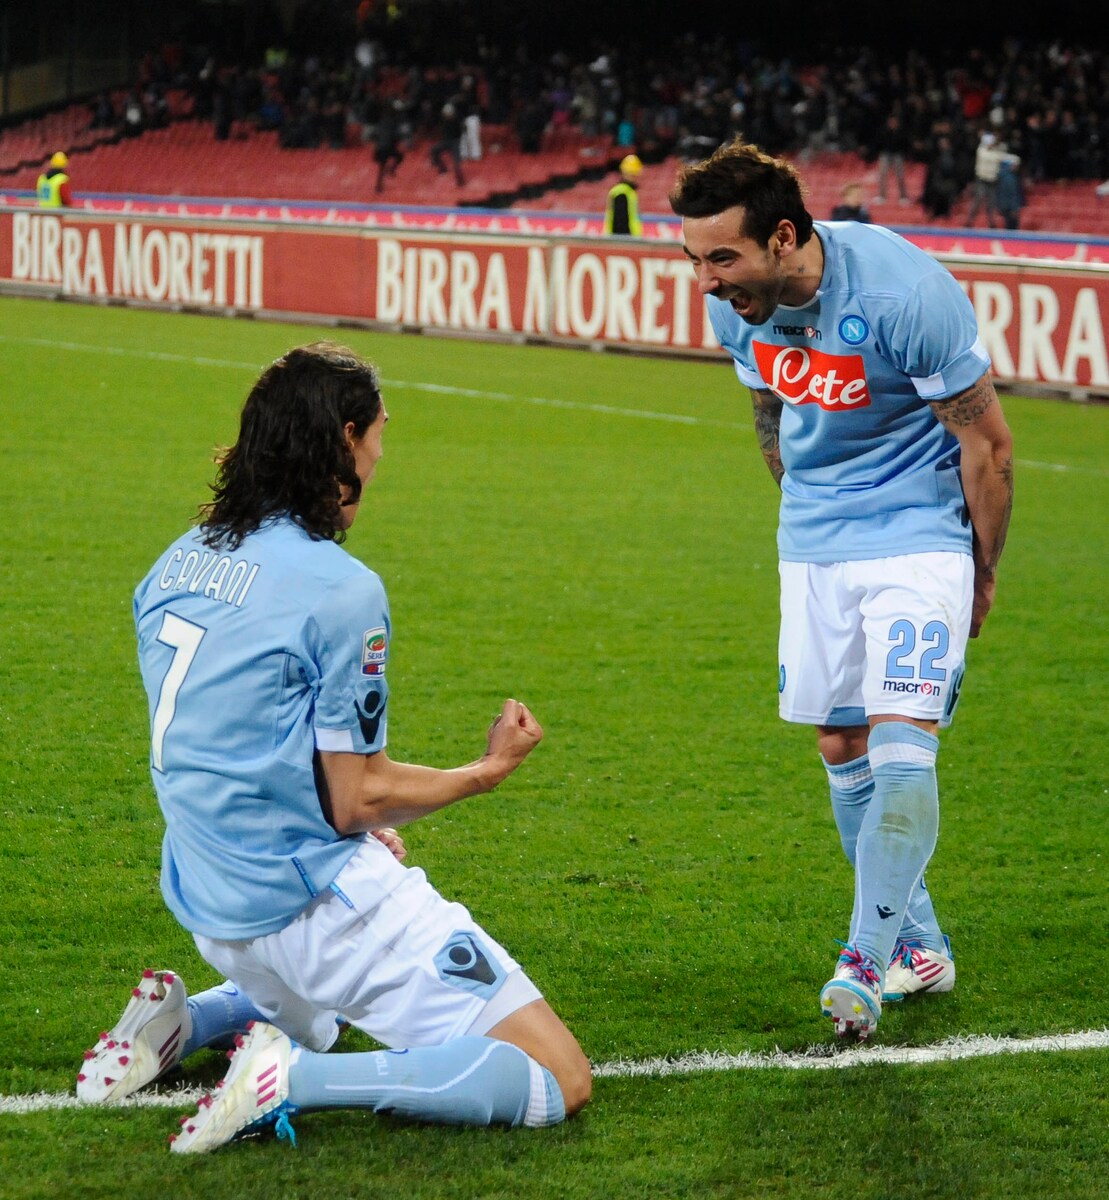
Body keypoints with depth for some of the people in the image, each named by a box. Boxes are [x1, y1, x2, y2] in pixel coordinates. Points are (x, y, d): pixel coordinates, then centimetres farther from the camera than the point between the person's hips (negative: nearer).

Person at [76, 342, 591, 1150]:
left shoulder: (178, 567, 6)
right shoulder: (340, 589, -19)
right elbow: (357, 799, -16)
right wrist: (489, 769, 0)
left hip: (209, 904, 9)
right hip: (315, 903, -9)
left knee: (310, 1015, 40)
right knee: (558, 1081, -9)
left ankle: (182, 1021, 11)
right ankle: (297, 1077, -20)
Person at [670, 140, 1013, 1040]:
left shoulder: (904, 292, -26)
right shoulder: (738, 305, -8)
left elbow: (986, 442, -15)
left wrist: (982, 573, -5)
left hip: (920, 531, -6)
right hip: (815, 543, 6)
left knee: (900, 738, -17)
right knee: (840, 746, 7)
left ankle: (866, 959, -13)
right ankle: (918, 944, 21)